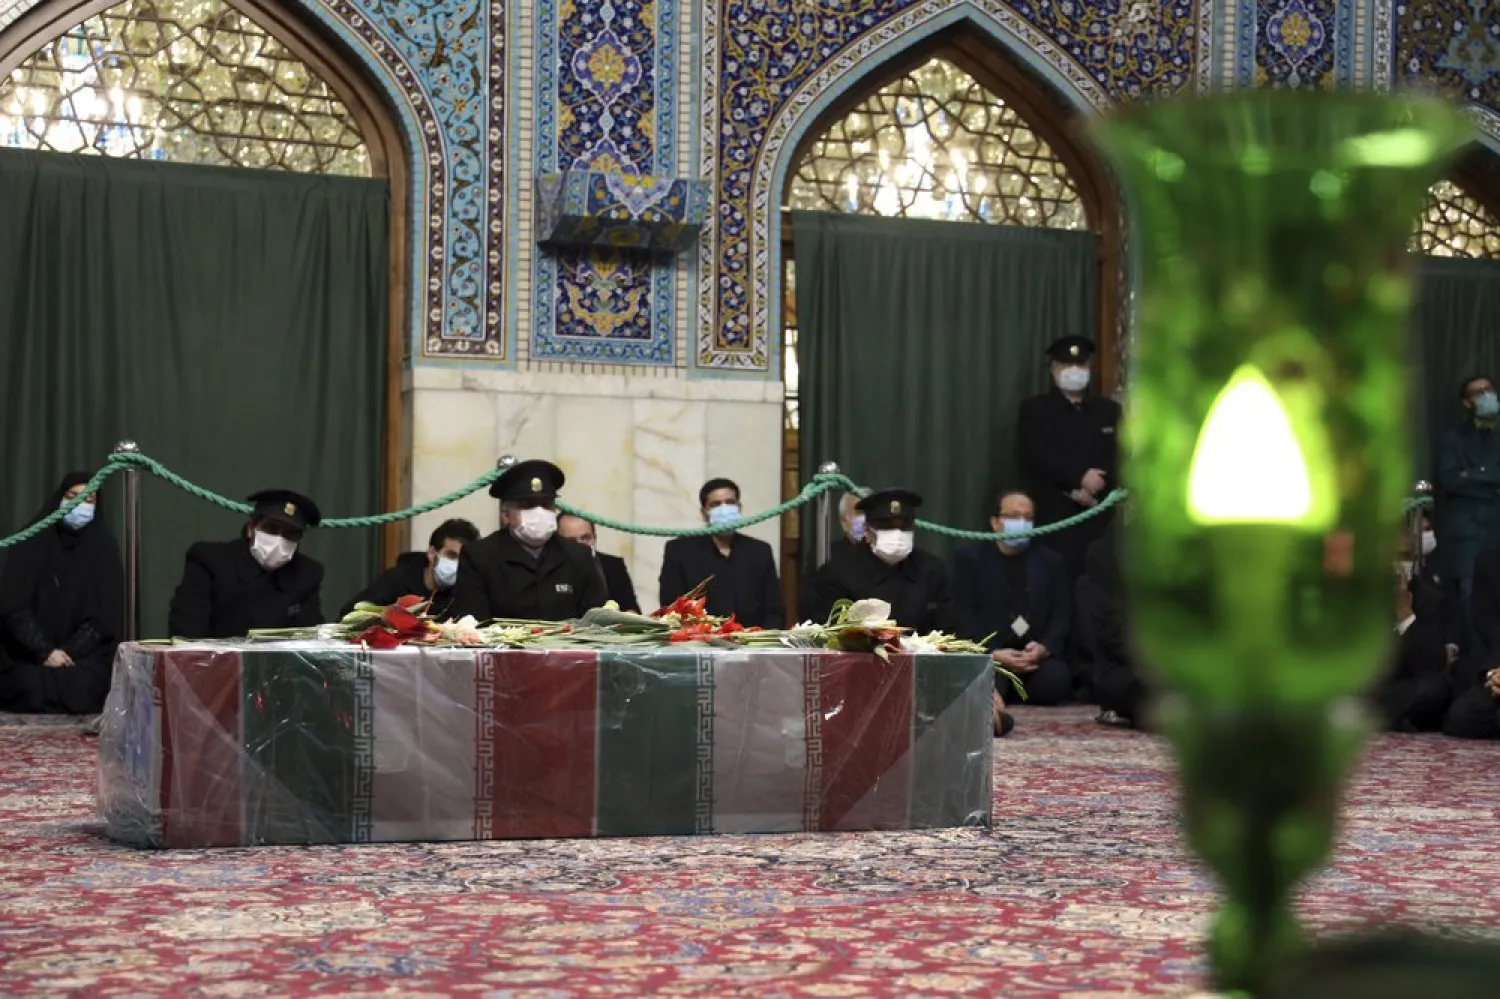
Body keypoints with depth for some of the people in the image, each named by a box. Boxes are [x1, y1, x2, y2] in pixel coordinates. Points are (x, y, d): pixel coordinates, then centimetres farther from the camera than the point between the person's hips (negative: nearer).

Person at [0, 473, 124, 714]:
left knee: (81, 688, -29)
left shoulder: (103, 546, 0)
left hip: (86, 653, 0)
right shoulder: (34, 540, -2)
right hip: (29, 652, 0)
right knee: (32, 687, -29)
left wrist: (67, 653, -16)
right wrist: (45, 651, -19)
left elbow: (105, 615, -4)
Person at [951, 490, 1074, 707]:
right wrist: (993, 653, -16)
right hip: (987, 654, -2)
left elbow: (1063, 613, 8)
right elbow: (963, 614, -1)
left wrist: (1045, 647, -13)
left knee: (1056, 681, -30)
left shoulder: (1051, 561, 17)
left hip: (1037, 655, 3)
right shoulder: (969, 558, 8)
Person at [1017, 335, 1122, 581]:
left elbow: (1122, 458, 6)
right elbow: (1035, 454, -7)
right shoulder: (1034, 409, 8)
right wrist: (1080, 477, -15)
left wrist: (1092, 488, -11)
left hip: (1099, 518, 3)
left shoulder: (1110, 411, 17)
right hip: (1054, 518, -3)